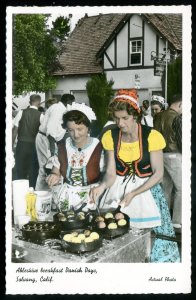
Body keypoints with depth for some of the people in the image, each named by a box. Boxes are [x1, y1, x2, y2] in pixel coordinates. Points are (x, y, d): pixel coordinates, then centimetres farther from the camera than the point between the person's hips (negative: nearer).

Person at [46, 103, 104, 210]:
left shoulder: (99, 148, -8)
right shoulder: (62, 146, 4)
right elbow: (56, 170, 14)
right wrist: (54, 177, -8)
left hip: (91, 197, -3)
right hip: (66, 197, 3)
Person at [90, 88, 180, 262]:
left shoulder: (152, 136, -13)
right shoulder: (110, 137, -3)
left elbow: (158, 174, -12)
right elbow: (111, 173, -3)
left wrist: (133, 194, -21)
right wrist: (102, 187, -25)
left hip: (146, 188, -2)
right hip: (117, 188, 2)